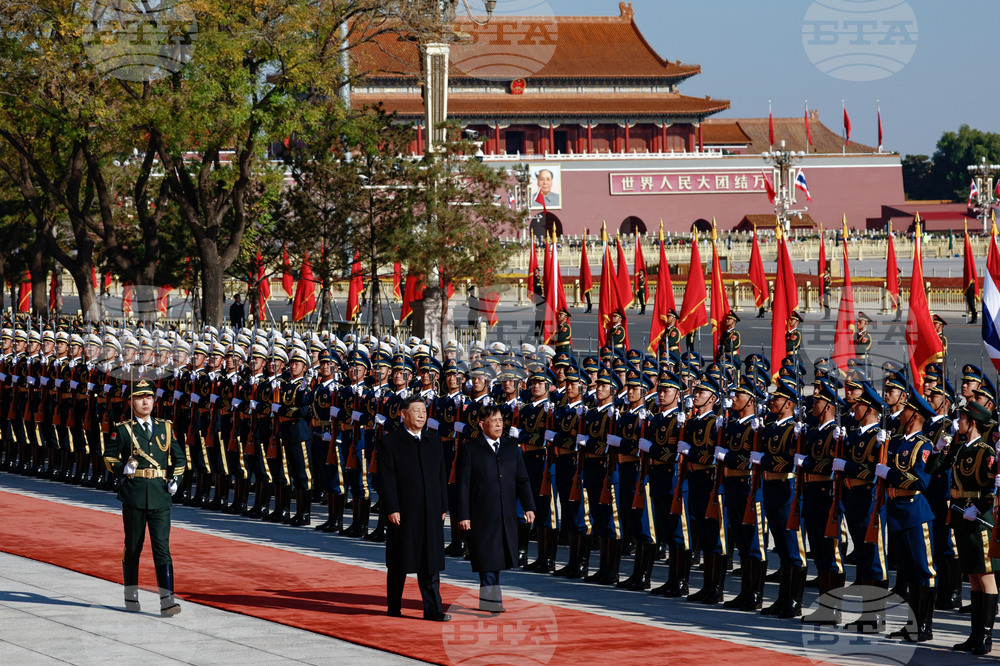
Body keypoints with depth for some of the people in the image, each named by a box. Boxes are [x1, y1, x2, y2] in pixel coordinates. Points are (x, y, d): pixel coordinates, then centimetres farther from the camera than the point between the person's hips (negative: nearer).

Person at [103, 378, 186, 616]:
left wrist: (175, 479, 4)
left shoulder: (165, 428, 11)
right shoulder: (123, 430, 2)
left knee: (162, 546, -8)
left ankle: (167, 601, -15)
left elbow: (179, 457, 20)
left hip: (160, 497, 1)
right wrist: (123, 469, -11)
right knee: (133, 547, 7)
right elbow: (109, 456, 8)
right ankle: (131, 595, 22)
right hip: (134, 496, -1)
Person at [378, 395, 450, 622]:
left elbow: (441, 476, 15)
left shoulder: (433, 441, 13)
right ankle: (394, 608, 17)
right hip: (403, 512, -4)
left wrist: (443, 507, 10)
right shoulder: (390, 442, -2)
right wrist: (392, 509, -14)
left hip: (431, 511, 4)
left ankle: (433, 609, 0)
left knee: (430, 561, 1)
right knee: (399, 562, 6)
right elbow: (387, 479, -7)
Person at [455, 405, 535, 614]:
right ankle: (493, 599, -3)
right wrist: (463, 515, -9)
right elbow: (463, 485, -3)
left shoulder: (511, 448, 12)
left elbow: (522, 479, 11)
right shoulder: (469, 451, -1)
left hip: (506, 516, 4)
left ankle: (487, 600, 16)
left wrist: (528, 506, -1)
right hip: (482, 516, -4)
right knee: (488, 559, -6)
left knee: (498, 557, 7)